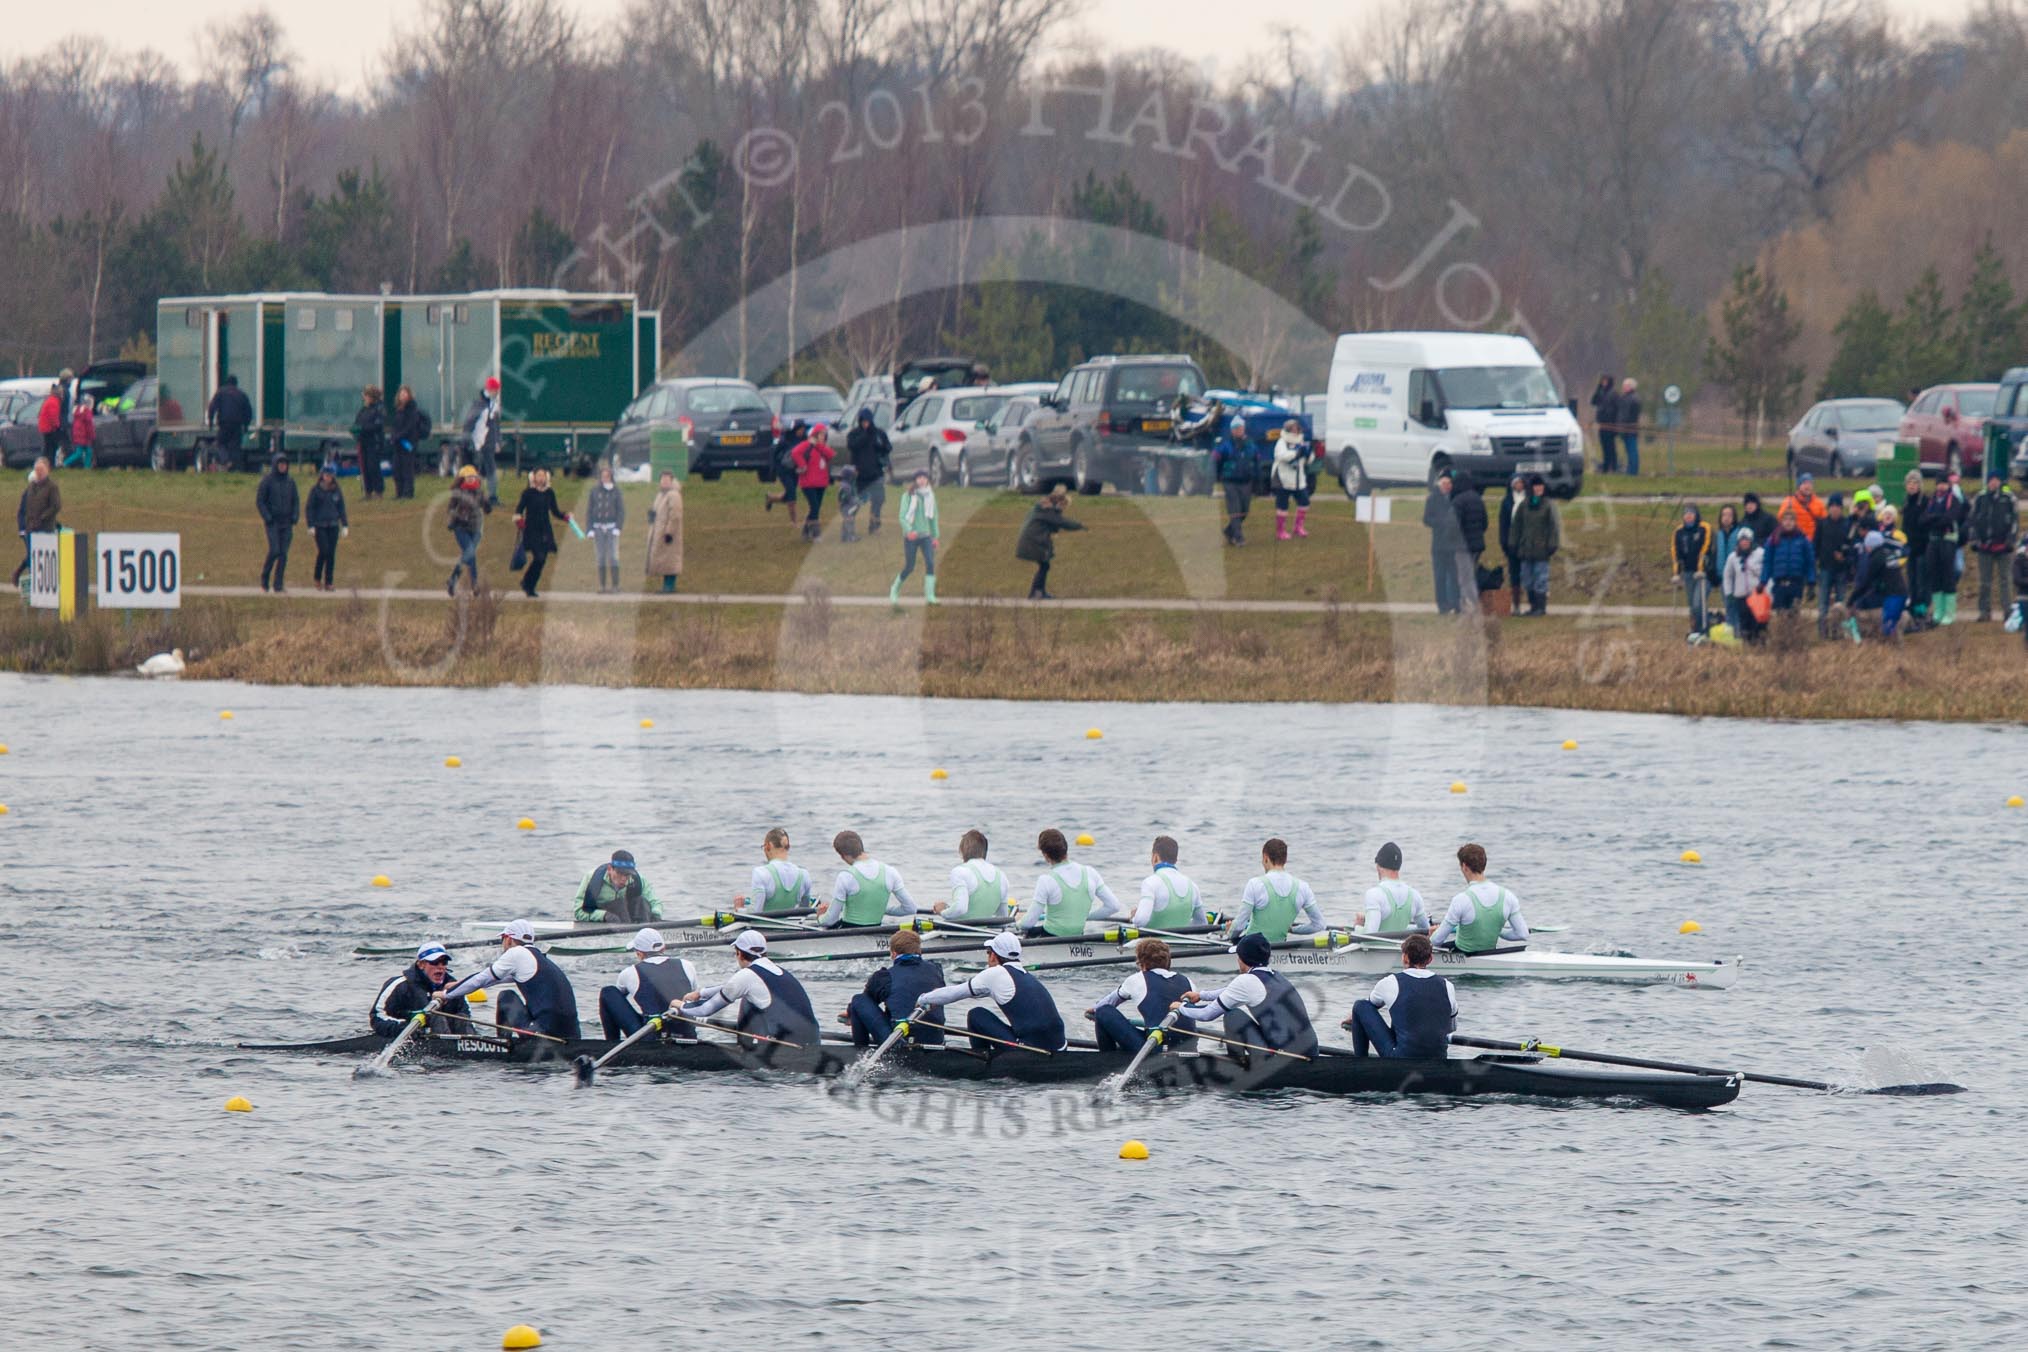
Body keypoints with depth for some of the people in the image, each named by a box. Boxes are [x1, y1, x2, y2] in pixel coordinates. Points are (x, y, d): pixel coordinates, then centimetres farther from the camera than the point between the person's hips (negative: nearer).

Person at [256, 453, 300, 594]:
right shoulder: (267, 480, -4)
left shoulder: (290, 482, 8)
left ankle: (278, 586, 2)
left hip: (286, 523, 4)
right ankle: (264, 578, 6)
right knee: (274, 551, -16)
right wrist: (267, 518, -14)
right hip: (272, 523, -4)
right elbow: (259, 501, -5)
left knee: (283, 554, -2)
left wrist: (295, 519, -3)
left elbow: (296, 502, 12)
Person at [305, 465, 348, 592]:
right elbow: (309, 508, 0)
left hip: (333, 525, 3)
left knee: (331, 554, -1)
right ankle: (317, 579, 4)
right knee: (323, 551, -14)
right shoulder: (315, 490, -1)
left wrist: (345, 525, 8)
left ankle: (328, 583, 4)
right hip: (319, 526, -3)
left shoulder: (337, 491, 8)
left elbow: (341, 508, 14)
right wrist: (311, 526, -8)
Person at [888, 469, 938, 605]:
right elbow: (902, 517, -12)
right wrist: (909, 530, -29)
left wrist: (935, 536, 15)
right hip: (910, 537, -3)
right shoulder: (908, 496, -6)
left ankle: (929, 596, -17)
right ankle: (894, 590, 27)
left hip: (926, 536, 3)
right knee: (909, 567, 2)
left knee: (930, 564, -15)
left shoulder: (930, 496, 6)